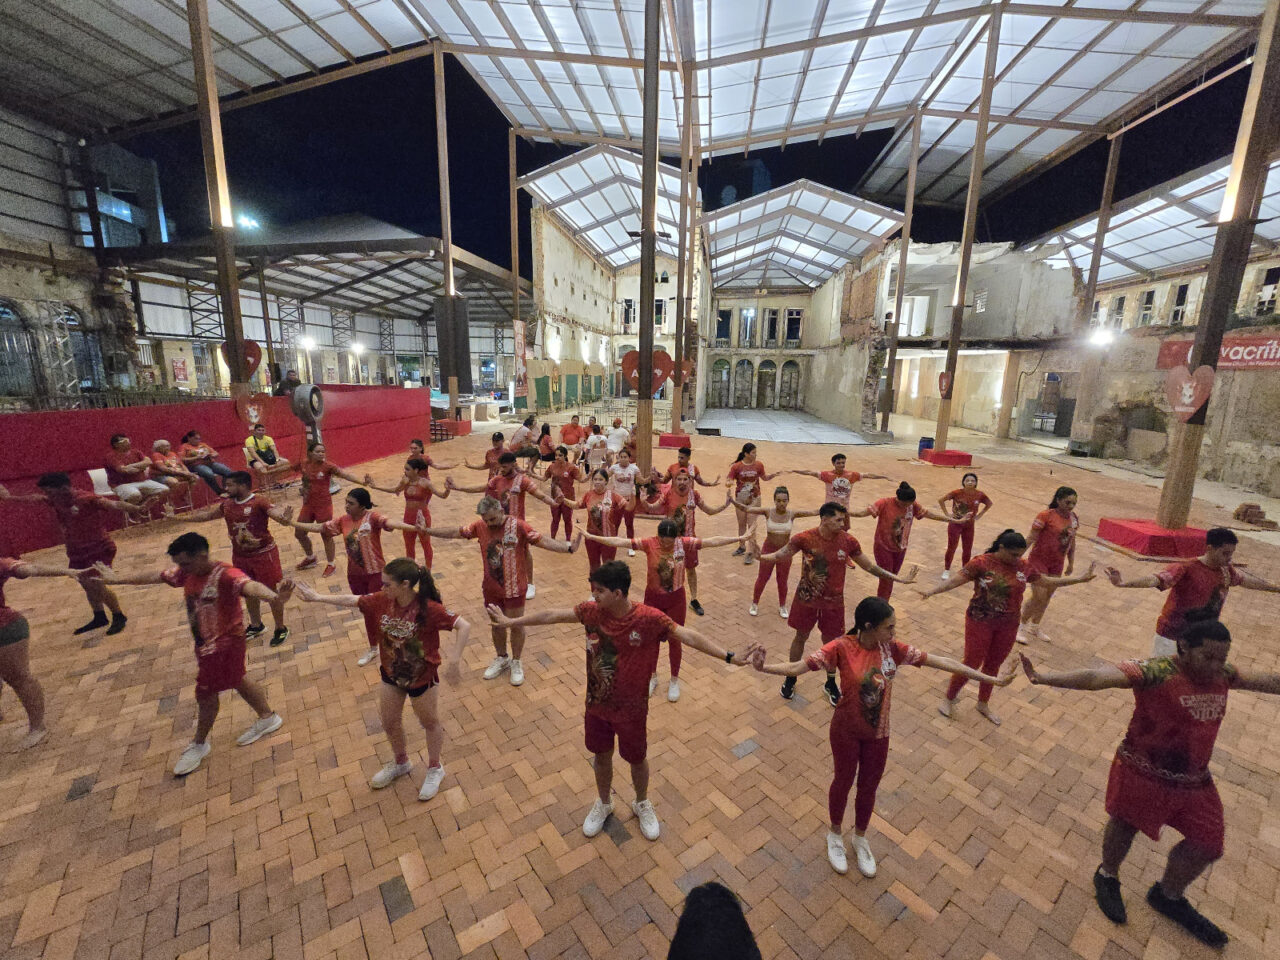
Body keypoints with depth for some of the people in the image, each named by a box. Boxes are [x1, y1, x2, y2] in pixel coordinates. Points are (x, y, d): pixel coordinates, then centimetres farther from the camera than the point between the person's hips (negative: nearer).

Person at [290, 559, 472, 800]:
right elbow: (352, 600, 0)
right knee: (389, 722, 24)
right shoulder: (382, 600, -16)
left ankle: (435, 769, 42)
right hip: (391, 673, 6)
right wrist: (317, 597, 2)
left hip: (422, 676, -6)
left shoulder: (429, 608, -34)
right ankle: (401, 763, 53)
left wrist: (454, 662, -43)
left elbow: (464, 626, -37)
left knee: (430, 723, 17)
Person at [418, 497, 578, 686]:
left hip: (514, 588, -4)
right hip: (491, 588, 4)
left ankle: (516, 662, 33)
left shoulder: (518, 526, -19)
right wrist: (425, 530, 0)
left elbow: (543, 541, -25)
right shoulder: (480, 526, -6)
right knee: (497, 625, 19)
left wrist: (569, 548, -38)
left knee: (516, 625, 11)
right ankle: (501, 659, 42)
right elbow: (454, 533, 2)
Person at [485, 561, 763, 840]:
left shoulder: (649, 618, -27)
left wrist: (730, 657, -38)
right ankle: (603, 803, 53)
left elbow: (689, 636, -29)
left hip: (632, 709, -3)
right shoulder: (591, 611, -16)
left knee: (637, 759, 21)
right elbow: (550, 616, -8)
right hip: (596, 703, 3)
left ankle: (642, 804, 51)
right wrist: (510, 621, 0)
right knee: (601, 755, 24)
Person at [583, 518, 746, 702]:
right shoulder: (649, 543, -17)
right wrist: (592, 537, -25)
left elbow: (712, 541, -14)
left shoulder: (684, 543, -15)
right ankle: (653, 677, 41)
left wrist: (740, 538, -15)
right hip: (652, 598, 1)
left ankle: (674, 680, 36)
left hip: (676, 599, 0)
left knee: (674, 640, 13)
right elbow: (620, 541, -21)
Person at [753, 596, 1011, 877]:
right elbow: (799, 666, -33)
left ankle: (860, 838, 49)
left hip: (878, 732, 3)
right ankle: (835, 835, 47)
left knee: (869, 787, 21)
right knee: (843, 781, 18)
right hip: (846, 730, -3)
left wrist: (990, 679, -5)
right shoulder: (842, 647, -27)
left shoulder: (893, 648, -14)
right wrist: (764, 667, -49)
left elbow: (939, 661, -8)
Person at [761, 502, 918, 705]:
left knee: (831, 641, 15)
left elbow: (869, 566, 1)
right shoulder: (804, 538, -19)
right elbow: (780, 555, -13)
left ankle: (831, 684, 39)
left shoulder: (848, 541, -12)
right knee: (800, 636, 16)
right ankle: (791, 679, 37)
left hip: (833, 602, 1)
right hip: (806, 599, -1)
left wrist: (899, 579, 0)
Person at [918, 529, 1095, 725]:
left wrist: (1081, 579, 14)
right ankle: (949, 698, 21)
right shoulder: (981, 563, -17)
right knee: (972, 663, 1)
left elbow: (1049, 581, 14)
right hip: (980, 622, -5)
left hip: (1008, 626, 5)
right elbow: (956, 581, -21)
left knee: (993, 665, 16)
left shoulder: (1024, 567, -1)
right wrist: (931, 592, -34)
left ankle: (983, 704, 36)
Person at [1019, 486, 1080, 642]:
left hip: (1057, 564, 6)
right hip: (1039, 560, -6)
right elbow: (1031, 538, -15)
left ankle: (1035, 626, 32)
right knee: (1038, 597, -8)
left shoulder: (1074, 518, 2)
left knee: (1047, 597, 14)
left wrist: (1071, 563, 16)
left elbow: (1072, 541, 13)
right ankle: (1022, 626, 12)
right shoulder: (1046, 516, -16)